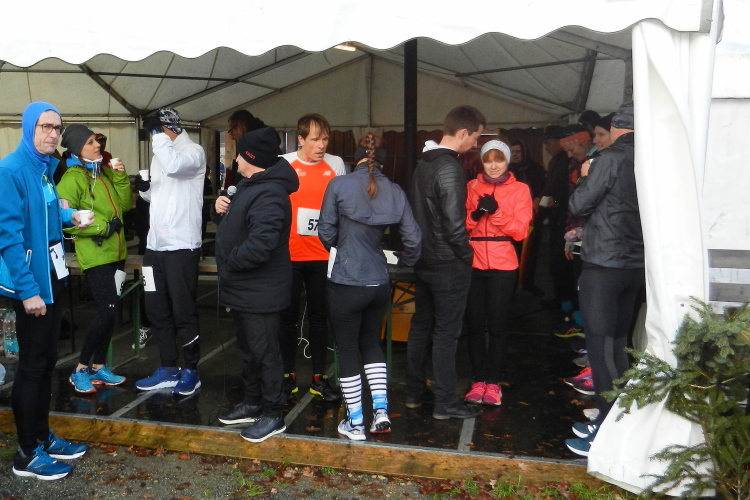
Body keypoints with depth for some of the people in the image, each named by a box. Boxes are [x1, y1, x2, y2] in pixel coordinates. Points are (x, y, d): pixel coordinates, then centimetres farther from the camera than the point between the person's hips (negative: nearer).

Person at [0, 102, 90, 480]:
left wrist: (67, 216, 8)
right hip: (31, 283, -9)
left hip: (52, 278, 9)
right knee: (31, 366, 0)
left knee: (46, 362, 16)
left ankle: (42, 436, 29)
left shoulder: (46, 168, 11)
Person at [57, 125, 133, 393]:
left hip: (115, 252, 8)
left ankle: (99, 366, 23)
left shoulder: (105, 172, 12)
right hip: (95, 255, -8)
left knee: (110, 311, 11)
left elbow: (124, 204, 10)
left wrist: (121, 177, -2)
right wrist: (103, 227, -18)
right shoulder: (72, 178, -11)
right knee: (107, 311, -10)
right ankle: (81, 369, 5)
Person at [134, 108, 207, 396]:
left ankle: (191, 370, 14)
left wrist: (160, 133, -18)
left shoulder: (193, 152, -7)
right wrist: (144, 188, 3)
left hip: (181, 245, -8)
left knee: (183, 312, -1)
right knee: (156, 310, 13)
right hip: (155, 245, 9)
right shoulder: (160, 155, 17)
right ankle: (168, 370, 25)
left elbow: (174, 166, -29)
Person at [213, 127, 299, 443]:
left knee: (265, 353, 1)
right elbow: (233, 223, 23)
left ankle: (273, 414, 14)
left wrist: (230, 261, -17)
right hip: (243, 289, 11)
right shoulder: (250, 186, 14)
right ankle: (253, 403, 35)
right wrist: (220, 211, 1)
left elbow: (260, 245, -34)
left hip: (260, 292, -11)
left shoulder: (268, 195, -24)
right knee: (249, 350, 20)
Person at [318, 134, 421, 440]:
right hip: (379, 282, 4)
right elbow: (413, 238, 1)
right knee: (371, 342, 24)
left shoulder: (339, 185, -8)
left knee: (347, 350, 10)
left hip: (346, 282, -4)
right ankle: (381, 411, 21)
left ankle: (355, 424, 19)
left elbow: (326, 233, -6)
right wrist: (405, 262, 20)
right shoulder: (394, 192, 2)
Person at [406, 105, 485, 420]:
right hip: (448, 264, -9)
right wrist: (467, 255, -8)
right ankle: (445, 403, 10)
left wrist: (421, 247, 15)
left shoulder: (423, 163, 9)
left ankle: (415, 392, 27)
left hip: (424, 260, 9)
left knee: (421, 326, 16)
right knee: (446, 333, 0)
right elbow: (454, 224, -22)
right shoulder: (449, 168, -19)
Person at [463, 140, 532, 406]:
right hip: (472, 264, 2)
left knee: (497, 325, 1)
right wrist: (475, 214, -15)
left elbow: (520, 230, -5)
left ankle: (493, 382, 12)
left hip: (502, 267, -2)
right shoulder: (471, 187, 9)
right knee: (474, 324, 3)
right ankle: (478, 381, 14)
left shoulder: (520, 190, 4)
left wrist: (496, 211, -17)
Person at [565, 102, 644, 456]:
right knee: (618, 343, 15)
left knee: (600, 346, -3)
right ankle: (609, 421, 24)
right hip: (635, 264, 7)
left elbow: (578, 205, -10)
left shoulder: (612, 158, -13)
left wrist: (585, 177, 8)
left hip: (603, 265, -7)